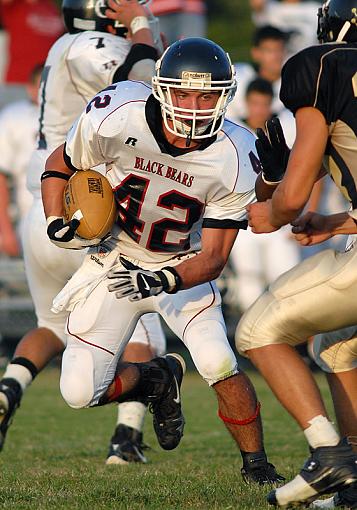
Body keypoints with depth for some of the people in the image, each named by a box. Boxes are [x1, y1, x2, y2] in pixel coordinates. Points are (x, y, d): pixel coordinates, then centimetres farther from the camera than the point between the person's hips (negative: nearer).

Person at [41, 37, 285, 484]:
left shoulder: (232, 158, -23)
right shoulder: (117, 118, -24)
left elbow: (214, 256, -18)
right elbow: (59, 166, -3)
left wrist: (164, 281, -35)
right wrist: (56, 223, -19)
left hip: (184, 267, -1)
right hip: (115, 261, 1)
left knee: (220, 365, -22)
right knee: (80, 393, -8)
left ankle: (256, 466, 4)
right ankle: (156, 382, 25)